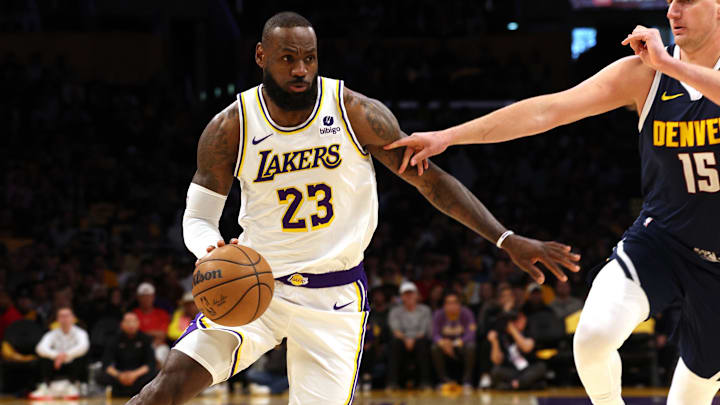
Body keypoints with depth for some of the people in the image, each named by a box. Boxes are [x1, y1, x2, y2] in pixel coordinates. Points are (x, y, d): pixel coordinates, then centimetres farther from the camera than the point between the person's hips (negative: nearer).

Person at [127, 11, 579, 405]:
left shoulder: (357, 113, -8)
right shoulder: (230, 129, -7)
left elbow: (431, 179, -4)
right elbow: (198, 217, -1)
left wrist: (509, 241, -9)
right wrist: (214, 251, -26)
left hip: (335, 295, 0)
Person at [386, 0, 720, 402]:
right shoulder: (642, 75, -5)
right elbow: (546, 111, -10)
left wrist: (667, 63, -32)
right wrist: (449, 136, -15)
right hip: (660, 237, 1)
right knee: (595, 334, -26)